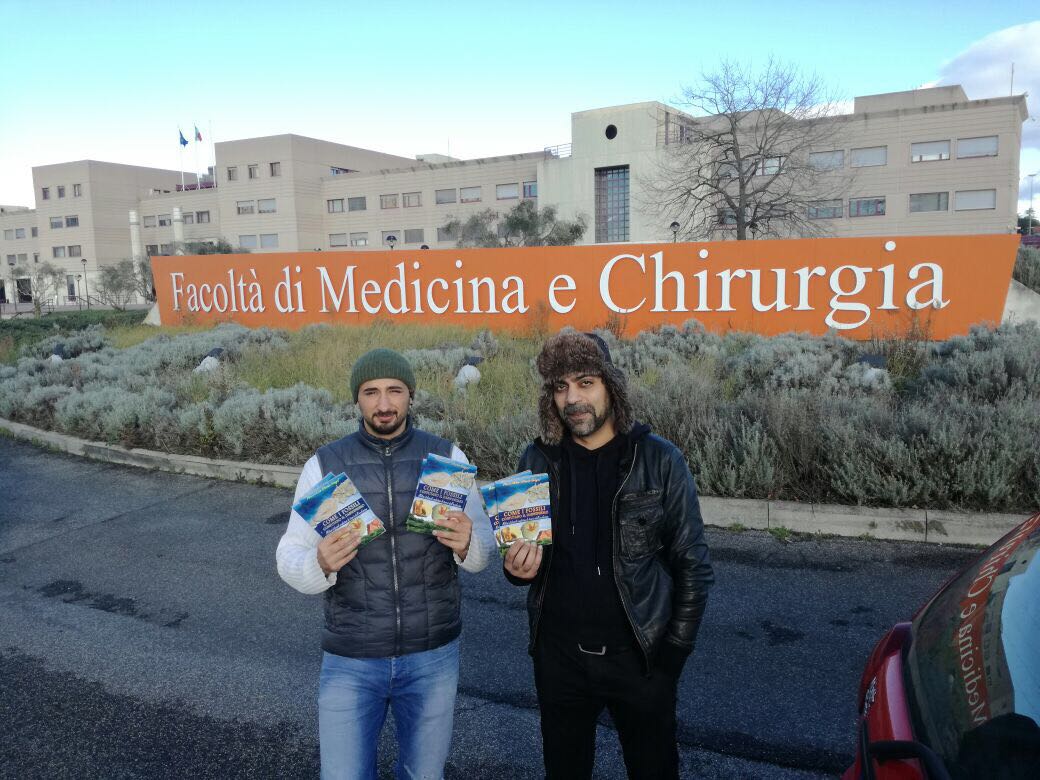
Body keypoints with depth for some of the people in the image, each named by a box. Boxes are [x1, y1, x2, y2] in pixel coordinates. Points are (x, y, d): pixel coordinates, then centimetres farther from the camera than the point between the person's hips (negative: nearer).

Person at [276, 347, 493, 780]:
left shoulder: (447, 457, -4)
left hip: (433, 654, 1)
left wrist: (466, 544, -24)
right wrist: (320, 564, -27)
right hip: (350, 660, 0)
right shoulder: (324, 465, -5)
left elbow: (483, 552, -1)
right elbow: (290, 559, -5)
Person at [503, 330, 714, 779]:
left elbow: (692, 565, -4)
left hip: (640, 655, -2)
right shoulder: (538, 461, -2)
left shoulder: (659, 461, -9)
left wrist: (674, 650, -6)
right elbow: (520, 552, 8)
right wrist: (518, 568, -13)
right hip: (558, 655, 2)